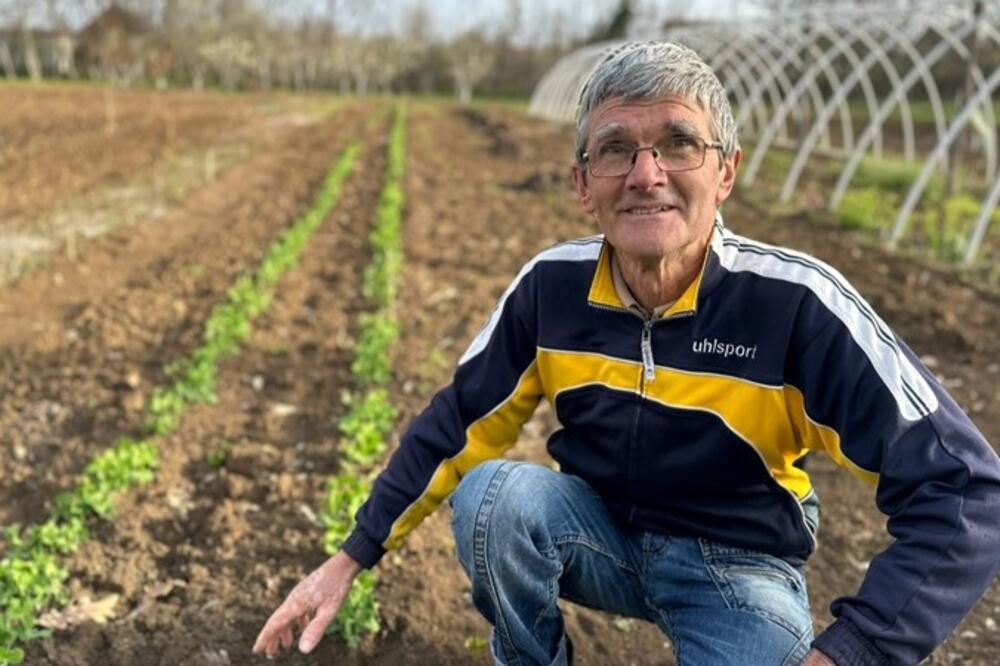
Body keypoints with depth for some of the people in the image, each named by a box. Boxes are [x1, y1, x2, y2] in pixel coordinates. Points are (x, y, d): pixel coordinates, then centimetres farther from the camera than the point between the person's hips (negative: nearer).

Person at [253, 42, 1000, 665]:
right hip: (603, 536, 3)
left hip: (739, 570, -2)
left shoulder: (796, 304, -25)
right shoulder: (552, 286, -13)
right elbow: (456, 425, -2)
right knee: (492, 493, -27)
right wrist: (350, 560, -4)